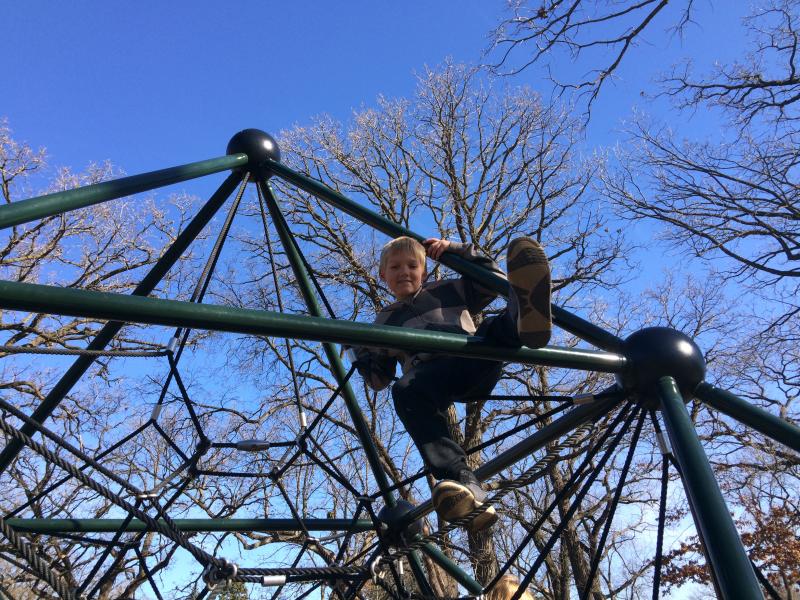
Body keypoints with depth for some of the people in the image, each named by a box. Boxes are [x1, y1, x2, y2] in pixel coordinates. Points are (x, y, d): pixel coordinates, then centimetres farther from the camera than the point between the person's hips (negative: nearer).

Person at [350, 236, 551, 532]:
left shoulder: (448, 290, 32)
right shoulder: (385, 321, 32)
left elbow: (495, 279, 27)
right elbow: (379, 379, 29)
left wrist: (457, 249, 21)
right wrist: (362, 352, 12)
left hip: (476, 365, 1)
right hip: (433, 375, -1)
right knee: (406, 390, -36)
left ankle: (525, 316, -67)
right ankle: (462, 480, -47)